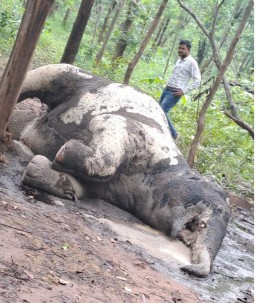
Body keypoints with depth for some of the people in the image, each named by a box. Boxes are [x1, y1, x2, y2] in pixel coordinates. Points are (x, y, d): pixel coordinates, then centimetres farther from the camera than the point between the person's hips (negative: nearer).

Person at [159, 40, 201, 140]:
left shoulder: (191, 62, -12)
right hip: (167, 89, 9)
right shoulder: (179, 60, 15)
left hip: (175, 93, -9)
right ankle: (173, 134, 19)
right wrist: (168, 85, 16)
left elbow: (197, 81, -16)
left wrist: (184, 91, -19)